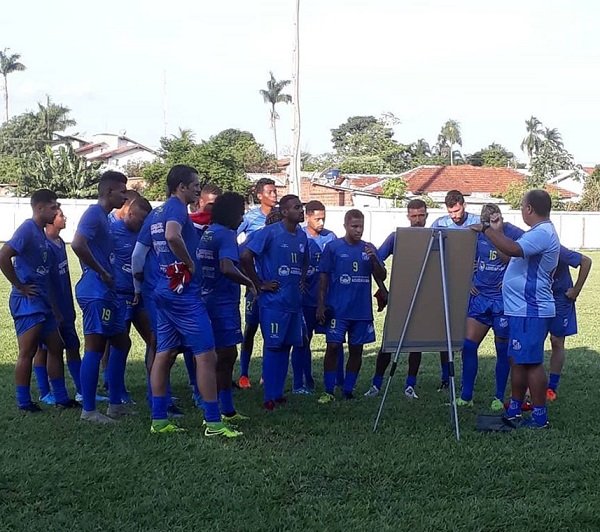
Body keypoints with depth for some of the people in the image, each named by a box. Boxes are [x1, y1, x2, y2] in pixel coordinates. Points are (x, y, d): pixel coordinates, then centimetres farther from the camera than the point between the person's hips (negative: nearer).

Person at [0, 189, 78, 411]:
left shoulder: (41, 233, 15)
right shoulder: (27, 229, -12)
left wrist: (55, 307, 20)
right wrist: (20, 286, -17)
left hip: (43, 302, 9)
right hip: (27, 302, -9)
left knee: (56, 348, 12)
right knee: (28, 351, -3)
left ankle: (61, 398, 19)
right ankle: (24, 402, 5)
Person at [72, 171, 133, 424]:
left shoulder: (103, 217, 18)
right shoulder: (94, 214, -12)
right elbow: (78, 244, -27)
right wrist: (101, 272, -18)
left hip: (106, 292, 10)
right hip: (96, 291, -10)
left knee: (121, 343, 15)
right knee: (94, 348, -6)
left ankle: (115, 404, 22)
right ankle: (89, 410, 1)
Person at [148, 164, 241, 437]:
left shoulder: (158, 213, 16)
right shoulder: (177, 208, -13)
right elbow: (172, 236, -34)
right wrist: (189, 263, -20)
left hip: (164, 290, 10)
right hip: (184, 291, -10)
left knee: (164, 354, 11)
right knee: (206, 355, -6)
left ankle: (159, 419, 14)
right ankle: (213, 422, -5)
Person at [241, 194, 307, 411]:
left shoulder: (302, 236, 12)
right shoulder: (270, 232, -11)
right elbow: (245, 256, -16)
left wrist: (301, 281, 14)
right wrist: (259, 284, -12)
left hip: (294, 301, 7)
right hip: (273, 301, -7)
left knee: (286, 346, 10)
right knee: (273, 346, -4)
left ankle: (279, 393, 18)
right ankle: (269, 397, 1)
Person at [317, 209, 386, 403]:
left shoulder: (369, 248, 7)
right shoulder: (333, 247, -1)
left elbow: (381, 277, 5)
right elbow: (323, 277, 0)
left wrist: (373, 258, -12)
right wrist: (321, 305, -4)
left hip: (362, 310, 4)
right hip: (338, 309, -3)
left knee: (356, 350, 8)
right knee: (333, 347, -6)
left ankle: (348, 391, 18)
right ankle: (328, 392, 3)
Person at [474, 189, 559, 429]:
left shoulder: (542, 234, -18)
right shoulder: (541, 233, 17)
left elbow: (513, 250, -35)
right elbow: (515, 253, 23)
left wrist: (487, 229, -25)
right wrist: (498, 231, 20)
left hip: (531, 312, -11)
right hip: (523, 310, 11)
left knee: (531, 362, -5)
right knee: (518, 361, 16)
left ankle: (540, 417, 2)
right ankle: (514, 412, 24)